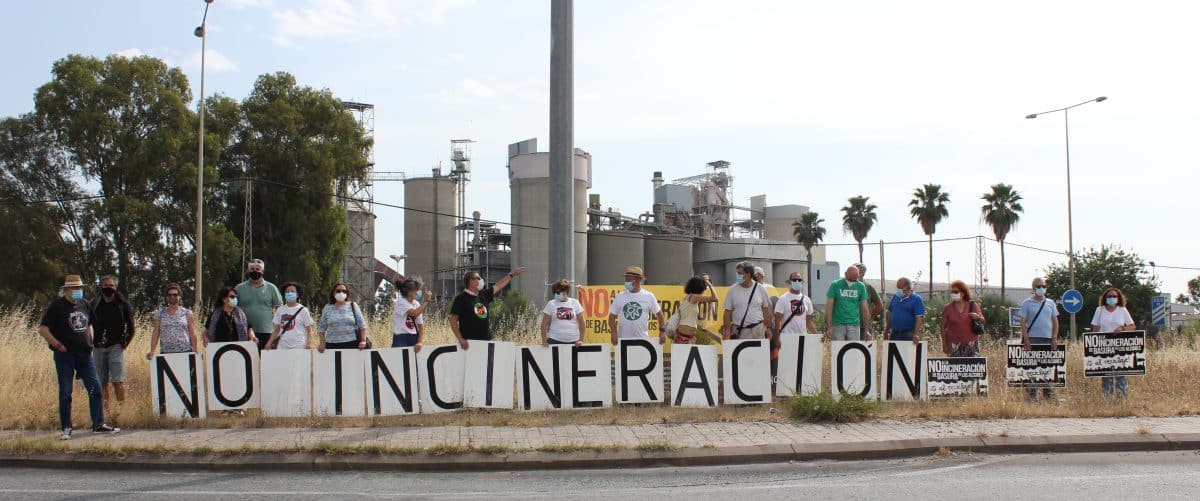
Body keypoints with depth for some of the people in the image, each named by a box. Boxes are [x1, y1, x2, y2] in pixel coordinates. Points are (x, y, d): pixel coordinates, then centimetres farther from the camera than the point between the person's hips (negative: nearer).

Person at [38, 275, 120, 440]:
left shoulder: (83, 305, 12)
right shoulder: (57, 306, -7)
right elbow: (42, 329, -11)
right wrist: (58, 345, -15)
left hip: (84, 354, 5)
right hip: (65, 356, -5)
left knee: (95, 388, 2)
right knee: (65, 392, 0)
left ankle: (98, 424, 11)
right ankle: (66, 429, 8)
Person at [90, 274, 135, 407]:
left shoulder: (122, 304, 2)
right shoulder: (94, 304, 9)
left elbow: (131, 328, 5)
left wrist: (124, 343, -2)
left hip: (116, 347, -3)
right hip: (98, 348, 3)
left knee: (118, 381, -9)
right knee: (102, 382, 6)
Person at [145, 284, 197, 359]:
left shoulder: (186, 313, 8)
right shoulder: (160, 313, 11)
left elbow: (192, 335, 6)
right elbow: (156, 333, 9)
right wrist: (152, 352, -2)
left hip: (185, 352, -1)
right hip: (166, 353, 1)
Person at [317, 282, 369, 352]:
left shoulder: (353, 306, 8)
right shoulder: (327, 308, 11)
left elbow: (362, 325, 5)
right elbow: (321, 328, 12)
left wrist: (363, 341, -6)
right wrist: (321, 343, 0)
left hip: (352, 345, -1)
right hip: (332, 346, 1)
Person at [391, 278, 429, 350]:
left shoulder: (417, 304, 8)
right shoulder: (400, 302, -8)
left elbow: (421, 326, 7)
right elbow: (415, 313, -24)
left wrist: (420, 342, -6)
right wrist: (426, 301, -17)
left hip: (414, 339, 6)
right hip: (401, 339, -6)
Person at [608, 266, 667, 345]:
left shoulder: (648, 296, 1)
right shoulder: (620, 297, 4)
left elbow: (659, 314, 7)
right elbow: (612, 316, 7)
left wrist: (662, 332, 1)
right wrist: (613, 332, -7)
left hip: (642, 339, -1)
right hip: (623, 339, 1)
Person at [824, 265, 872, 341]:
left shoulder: (861, 287, 6)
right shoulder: (835, 285, -1)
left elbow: (865, 309, 6)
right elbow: (829, 307, -5)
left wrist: (867, 330, -1)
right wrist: (828, 328, -13)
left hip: (854, 325, 2)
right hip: (838, 325, -2)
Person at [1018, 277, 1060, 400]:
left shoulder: (1050, 303, 13)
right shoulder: (1027, 303, 3)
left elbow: (1055, 321, 13)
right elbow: (1023, 322, -2)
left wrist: (1055, 338, 3)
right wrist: (1026, 338, -11)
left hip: (1048, 339, 3)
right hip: (1032, 339, -3)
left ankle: (1047, 392, 10)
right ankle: (1032, 392, -1)